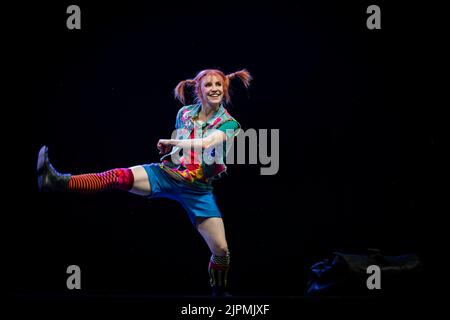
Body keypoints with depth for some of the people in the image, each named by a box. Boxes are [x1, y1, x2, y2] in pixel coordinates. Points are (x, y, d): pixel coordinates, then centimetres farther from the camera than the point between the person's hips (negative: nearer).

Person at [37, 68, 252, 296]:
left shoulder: (228, 123, -3)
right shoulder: (184, 113, 9)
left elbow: (206, 143, -22)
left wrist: (170, 142, -13)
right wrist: (167, 149, 2)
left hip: (198, 189, -2)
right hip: (166, 174, 2)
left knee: (221, 250, -7)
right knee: (116, 176, -22)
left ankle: (220, 293, 19)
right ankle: (59, 182, -34)